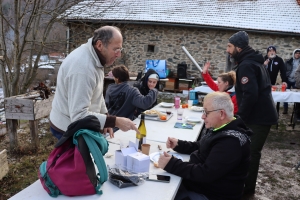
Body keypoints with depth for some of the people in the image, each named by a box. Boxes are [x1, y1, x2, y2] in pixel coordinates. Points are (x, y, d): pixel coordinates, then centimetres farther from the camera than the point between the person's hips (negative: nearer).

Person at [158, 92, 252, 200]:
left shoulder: (231, 142, -28)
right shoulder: (220, 128, 3)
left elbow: (205, 174, -30)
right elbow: (200, 147, 16)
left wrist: (171, 165, -29)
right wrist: (178, 144, 1)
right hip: (198, 182, 9)